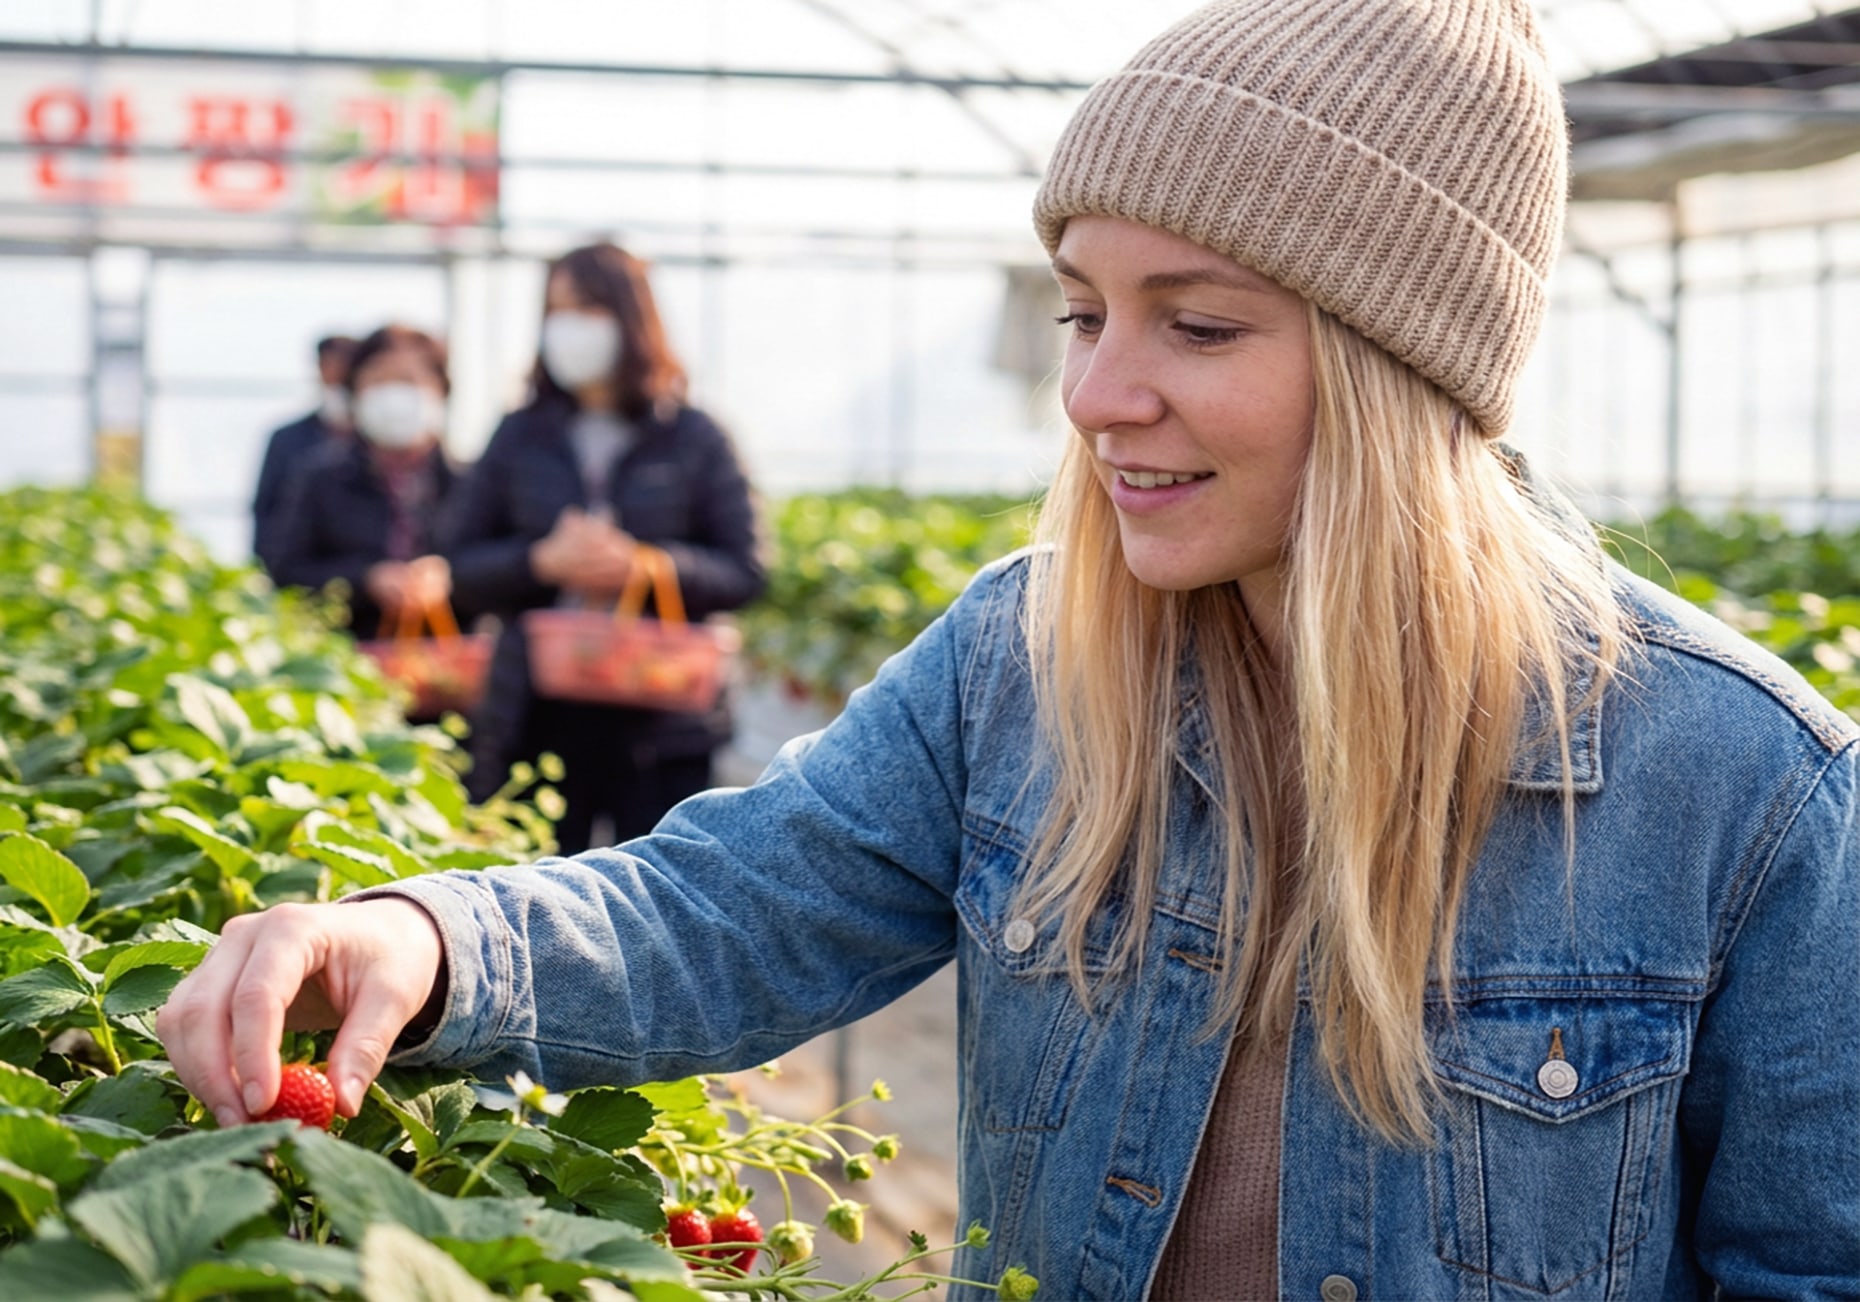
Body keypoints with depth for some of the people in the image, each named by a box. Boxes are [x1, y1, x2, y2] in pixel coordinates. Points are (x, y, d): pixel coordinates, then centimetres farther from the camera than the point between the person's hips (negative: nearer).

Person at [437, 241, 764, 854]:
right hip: (536, 716, 2)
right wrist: (540, 561, -10)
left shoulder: (693, 438, 4)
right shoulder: (520, 436, 10)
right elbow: (462, 562, 9)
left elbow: (743, 572, 0)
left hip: (658, 724, -2)